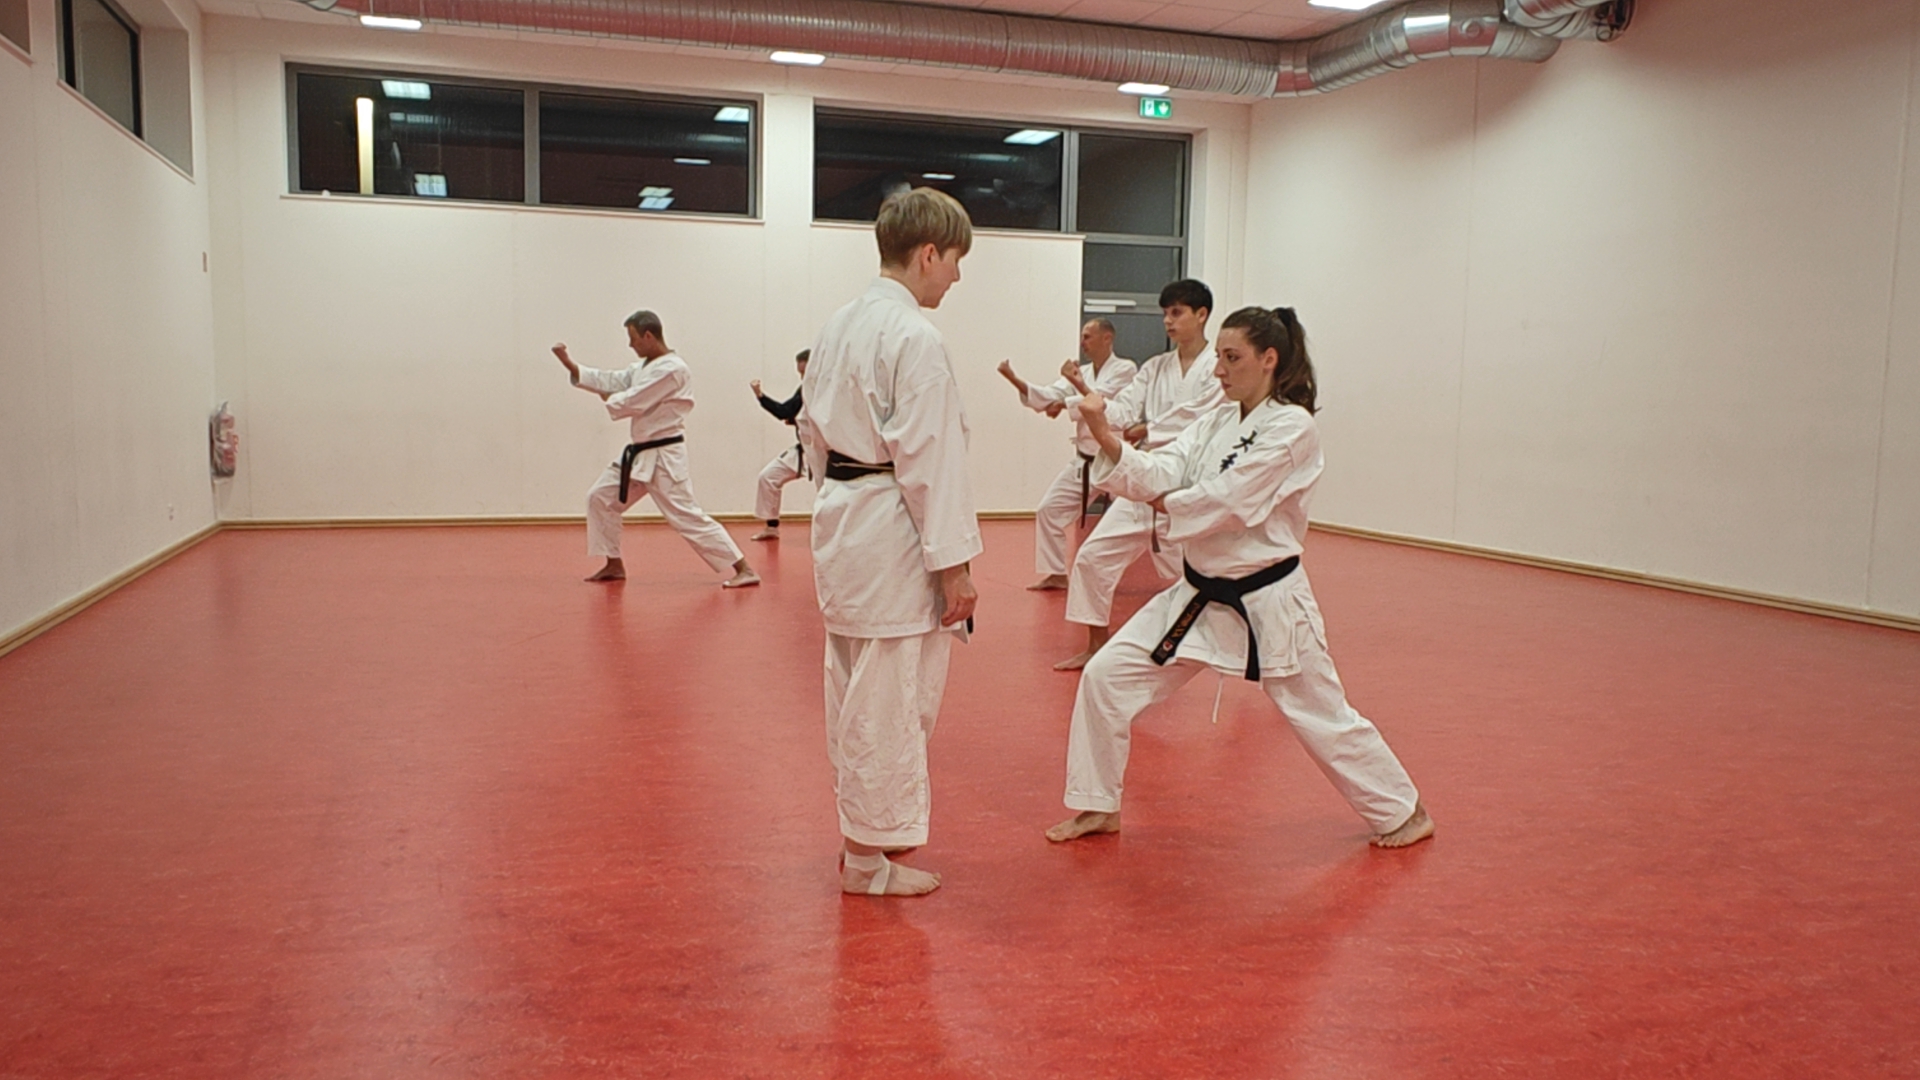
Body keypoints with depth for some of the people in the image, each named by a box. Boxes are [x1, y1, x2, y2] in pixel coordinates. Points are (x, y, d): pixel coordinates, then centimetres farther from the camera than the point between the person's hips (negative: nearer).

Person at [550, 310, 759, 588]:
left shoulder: (672, 370, -19)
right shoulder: (645, 367, 15)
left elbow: (632, 403, -21)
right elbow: (612, 382, 12)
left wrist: (608, 398, 0)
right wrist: (570, 365, 7)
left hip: (664, 457, -10)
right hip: (639, 454, 10)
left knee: (687, 516, -14)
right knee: (601, 498, 13)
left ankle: (744, 570, -12)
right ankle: (614, 565, 24)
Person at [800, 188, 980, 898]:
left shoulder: (839, 326, 11)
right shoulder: (915, 339, -16)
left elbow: (815, 432, 17)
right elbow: (928, 460, -19)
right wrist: (953, 564, -15)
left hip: (841, 520, 10)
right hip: (893, 533, -10)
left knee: (855, 690, 18)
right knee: (890, 698, 1)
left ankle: (862, 829, 32)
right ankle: (869, 857, 12)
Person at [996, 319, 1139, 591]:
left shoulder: (1125, 369, -10)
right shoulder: (1081, 372, 9)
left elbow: (1101, 399, -24)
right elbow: (1046, 397, -4)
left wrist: (1065, 403, -14)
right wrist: (1013, 378, -17)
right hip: (1086, 461, 7)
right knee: (1049, 509, 3)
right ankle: (1056, 573, 15)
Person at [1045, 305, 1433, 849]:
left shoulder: (1293, 429, -15)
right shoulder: (1217, 423, 7)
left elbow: (1229, 502, -24)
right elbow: (1158, 475, -8)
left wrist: (1165, 503, -9)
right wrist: (1107, 438, -23)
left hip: (1267, 600, -6)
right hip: (1200, 594, 7)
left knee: (1323, 718, 7)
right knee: (1106, 675, -1)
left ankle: (1404, 812, 32)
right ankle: (1098, 807, 15)